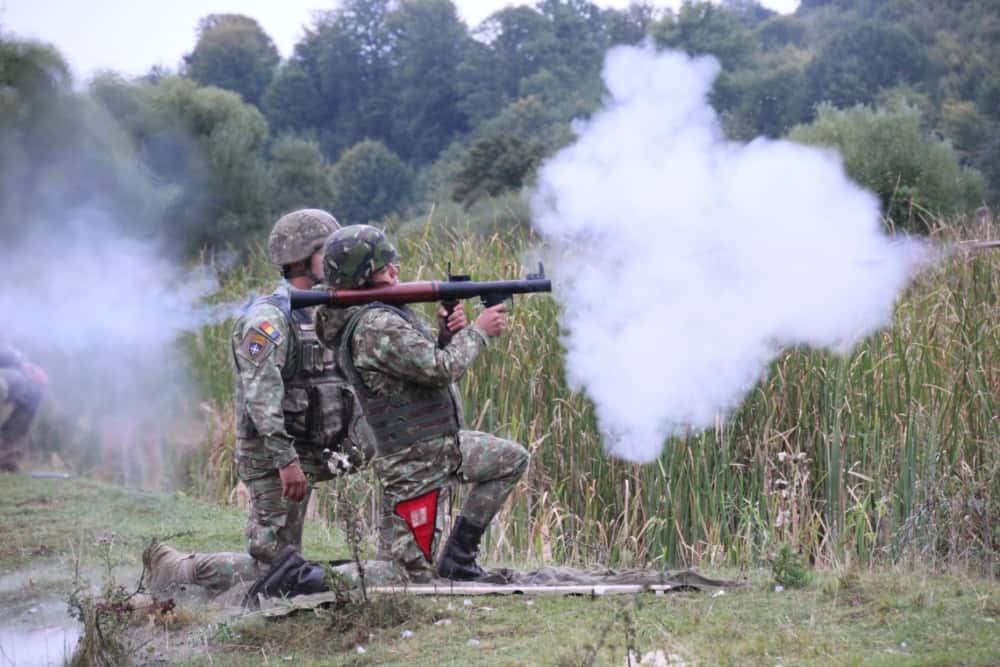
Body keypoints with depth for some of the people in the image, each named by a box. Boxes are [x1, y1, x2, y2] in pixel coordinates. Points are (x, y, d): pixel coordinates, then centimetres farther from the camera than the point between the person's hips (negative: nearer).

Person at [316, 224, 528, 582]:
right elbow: (440, 370, -24)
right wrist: (478, 331, -12)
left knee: (513, 460, 18)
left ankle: (458, 555, 15)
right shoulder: (375, 325, -24)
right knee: (417, 571, -7)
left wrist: (447, 335, -5)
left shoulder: (387, 311, 8)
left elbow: (427, 358, 15)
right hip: (417, 458, -10)